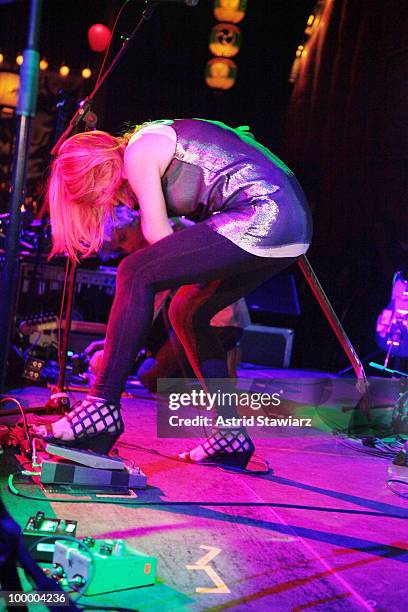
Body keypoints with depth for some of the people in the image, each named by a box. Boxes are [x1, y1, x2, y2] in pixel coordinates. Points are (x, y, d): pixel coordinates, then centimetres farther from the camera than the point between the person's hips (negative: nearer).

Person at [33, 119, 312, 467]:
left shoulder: (138, 153, -2)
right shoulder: (157, 149, 27)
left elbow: (159, 235, -3)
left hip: (263, 215, -10)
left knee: (135, 274, -10)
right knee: (186, 312, 16)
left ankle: (103, 410, -13)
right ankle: (231, 437, 16)